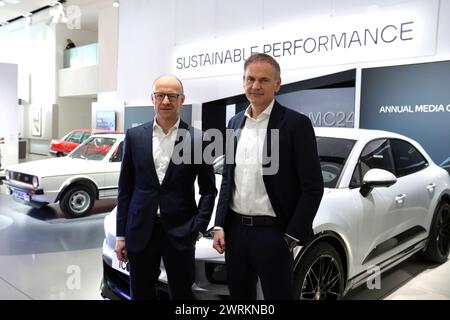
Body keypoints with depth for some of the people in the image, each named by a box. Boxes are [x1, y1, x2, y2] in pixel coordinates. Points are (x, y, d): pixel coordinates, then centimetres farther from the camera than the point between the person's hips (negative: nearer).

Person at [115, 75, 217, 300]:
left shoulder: (198, 139, -3)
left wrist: (198, 228, -7)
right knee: (141, 294, 15)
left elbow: (209, 190, 2)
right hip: (140, 231, 2)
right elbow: (125, 189, 5)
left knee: (181, 293, 10)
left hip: (180, 233, -2)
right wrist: (121, 235, 4)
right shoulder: (134, 136, 3)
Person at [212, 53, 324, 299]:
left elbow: (313, 187, -10)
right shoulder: (235, 123, 8)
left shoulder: (296, 124, -10)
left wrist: (291, 237, -11)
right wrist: (219, 225, 6)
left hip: (272, 233, -5)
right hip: (235, 230, 6)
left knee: (277, 294, 8)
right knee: (239, 295, 18)